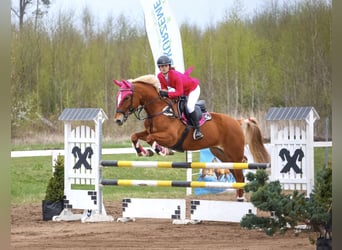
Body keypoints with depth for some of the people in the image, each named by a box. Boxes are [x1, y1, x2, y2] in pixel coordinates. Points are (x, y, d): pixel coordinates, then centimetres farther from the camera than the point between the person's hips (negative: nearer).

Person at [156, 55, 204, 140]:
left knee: (189, 106, -26)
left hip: (193, 88, -9)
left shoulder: (175, 75, -38)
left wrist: (167, 94, -46)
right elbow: (164, 88, -4)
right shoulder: (160, 76, -15)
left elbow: (179, 92, -38)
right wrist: (162, 93, -27)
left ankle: (197, 129, -18)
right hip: (182, 90, 9)